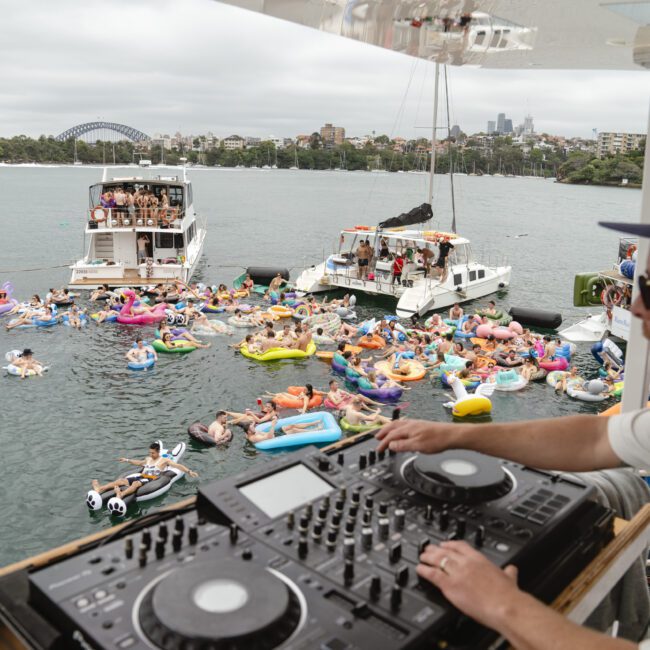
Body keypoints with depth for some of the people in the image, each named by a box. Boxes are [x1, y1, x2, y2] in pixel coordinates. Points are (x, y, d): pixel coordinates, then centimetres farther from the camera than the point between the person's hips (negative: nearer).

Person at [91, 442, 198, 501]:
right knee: (121, 480, -17)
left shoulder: (164, 460, 9)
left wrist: (189, 471, -7)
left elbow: (178, 465, 4)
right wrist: (127, 460, 49)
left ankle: (121, 494, -67)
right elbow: (139, 463, 47)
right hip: (141, 476, 6)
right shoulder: (148, 459, 27)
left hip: (151, 479, -6)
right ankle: (99, 489, -35)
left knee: (136, 483, -38)